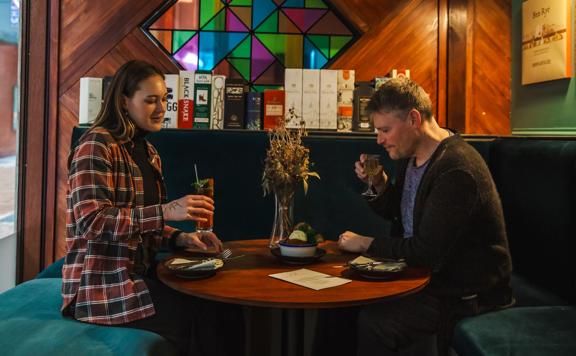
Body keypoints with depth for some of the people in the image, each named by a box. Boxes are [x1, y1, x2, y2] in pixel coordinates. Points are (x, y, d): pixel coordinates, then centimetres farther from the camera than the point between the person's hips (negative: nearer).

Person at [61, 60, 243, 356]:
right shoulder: (96, 145, -12)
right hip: (102, 286, -7)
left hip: (139, 275, 7)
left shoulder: (148, 152, 13)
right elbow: (92, 222, -21)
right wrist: (166, 211, -29)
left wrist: (180, 238, -2)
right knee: (201, 320, -21)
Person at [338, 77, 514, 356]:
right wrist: (380, 183, 0)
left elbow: (428, 253, -26)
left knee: (373, 322, -24)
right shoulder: (410, 154, 4)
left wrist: (365, 243, -16)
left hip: (466, 292, -8)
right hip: (426, 270, 9)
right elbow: (399, 213, 18)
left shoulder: (455, 169, -25)